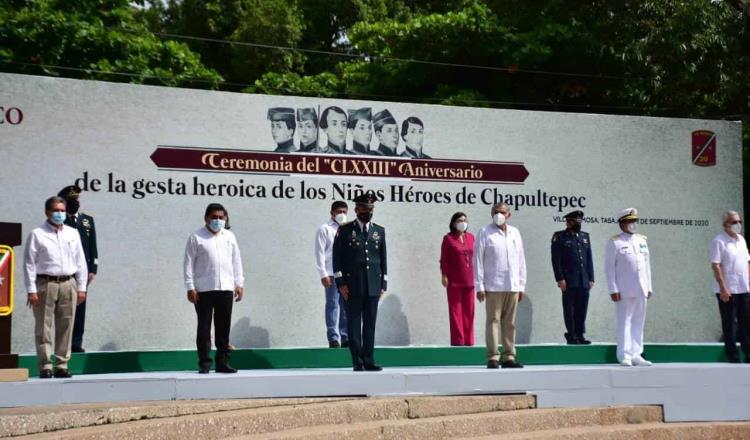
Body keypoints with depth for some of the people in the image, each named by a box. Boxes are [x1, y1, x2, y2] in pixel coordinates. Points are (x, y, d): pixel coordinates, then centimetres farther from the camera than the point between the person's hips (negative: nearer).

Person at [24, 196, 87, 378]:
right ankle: (45, 366, 2)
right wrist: (31, 290, -9)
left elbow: (80, 261, 14)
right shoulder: (37, 234, 1)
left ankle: (62, 365, 10)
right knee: (44, 327, -2)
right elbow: (29, 263, -2)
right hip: (45, 283, -4)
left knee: (66, 327, 4)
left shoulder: (73, 234, 13)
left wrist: (81, 287, 8)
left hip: (68, 284, 4)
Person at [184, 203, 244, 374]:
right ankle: (204, 364, 5)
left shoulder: (229, 236, 13)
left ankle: (222, 362, 11)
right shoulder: (196, 238, 1)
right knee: (204, 327, 0)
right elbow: (189, 263, -1)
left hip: (226, 289, 4)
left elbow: (236, 261, 16)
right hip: (203, 290, -3)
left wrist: (239, 283, 10)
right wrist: (190, 287, -7)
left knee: (224, 328, 5)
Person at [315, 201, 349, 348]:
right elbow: (320, 253, -3)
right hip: (332, 275, -4)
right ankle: (333, 339, -2)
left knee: (347, 307, 4)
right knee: (333, 306, -5)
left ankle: (345, 338, 8)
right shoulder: (325, 229, 3)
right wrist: (323, 274, -10)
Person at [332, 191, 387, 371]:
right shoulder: (345, 231, 4)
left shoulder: (379, 231, 13)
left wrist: (383, 284, 7)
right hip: (352, 285, -2)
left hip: (373, 286, 3)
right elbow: (337, 258, 1)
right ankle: (357, 362, 4)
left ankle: (369, 360, 7)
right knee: (354, 324, 0)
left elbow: (383, 259, 13)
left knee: (370, 324, 3)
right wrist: (340, 282, -7)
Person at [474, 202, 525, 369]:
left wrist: (522, 285, 12)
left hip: (513, 286, 4)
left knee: (510, 323, 5)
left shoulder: (515, 233, 15)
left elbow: (521, 260, 17)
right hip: (493, 285, -4)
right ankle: (493, 358, -5)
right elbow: (478, 260, -2)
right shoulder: (485, 233, 2)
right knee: (493, 321, -6)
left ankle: (509, 357, 10)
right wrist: (479, 286, -7)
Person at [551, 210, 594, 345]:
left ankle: (580, 335, 11)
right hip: (569, 281, -5)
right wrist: (560, 279, -12)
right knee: (569, 309, 1)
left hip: (584, 281, 5)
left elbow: (589, 259, 16)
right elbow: (556, 260, -5)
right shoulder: (559, 237, 0)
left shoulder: (585, 236, 17)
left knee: (582, 309, 5)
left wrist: (591, 278, 9)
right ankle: (571, 335, 7)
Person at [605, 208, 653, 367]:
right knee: (625, 322, -5)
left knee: (638, 322, 8)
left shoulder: (642, 240, 15)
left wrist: (649, 287, 12)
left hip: (641, 291, 5)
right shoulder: (614, 242, -2)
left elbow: (647, 263, 17)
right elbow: (609, 267, -4)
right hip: (625, 291, -5)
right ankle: (624, 356, -1)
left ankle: (636, 355, 14)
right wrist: (613, 290, -10)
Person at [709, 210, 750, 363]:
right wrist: (723, 288, -18)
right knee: (728, 323, 1)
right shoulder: (718, 241, -9)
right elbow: (715, 266, -13)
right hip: (727, 290, -7)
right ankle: (732, 356, 6)